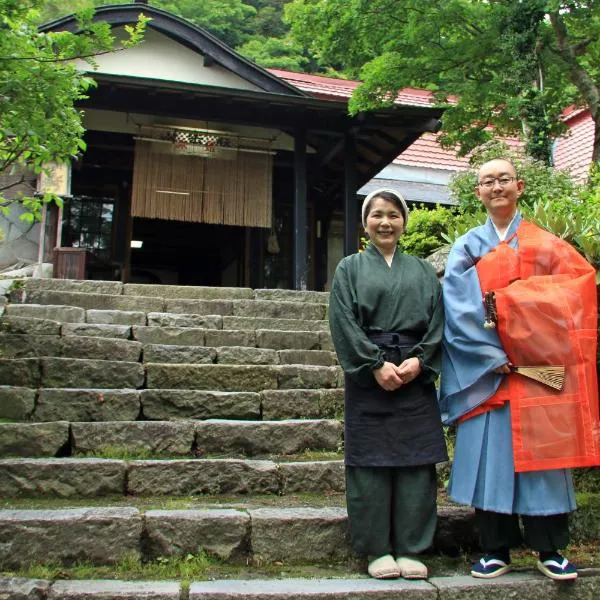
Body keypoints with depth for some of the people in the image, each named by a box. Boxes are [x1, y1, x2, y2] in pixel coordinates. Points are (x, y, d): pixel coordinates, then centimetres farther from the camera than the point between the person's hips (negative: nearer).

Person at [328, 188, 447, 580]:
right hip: (368, 376, -2)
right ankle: (378, 550, 11)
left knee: (416, 460, 2)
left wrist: (419, 360, -10)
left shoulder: (422, 270, 16)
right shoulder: (350, 268, 9)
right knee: (371, 461, 0)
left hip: (415, 374, 2)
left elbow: (437, 320, 6)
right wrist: (377, 364, -13)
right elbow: (344, 322, -3)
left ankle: (410, 549, 12)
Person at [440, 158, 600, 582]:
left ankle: (550, 550, 15)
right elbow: (458, 309, -3)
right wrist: (494, 356, -15)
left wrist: (506, 302, -13)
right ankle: (496, 550, 12)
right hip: (487, 370, 0)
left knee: (541, 453, 2)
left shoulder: (546, 245, 10)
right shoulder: (466, 248, 9)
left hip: (539, 368, 0)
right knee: (490, 453, 1)